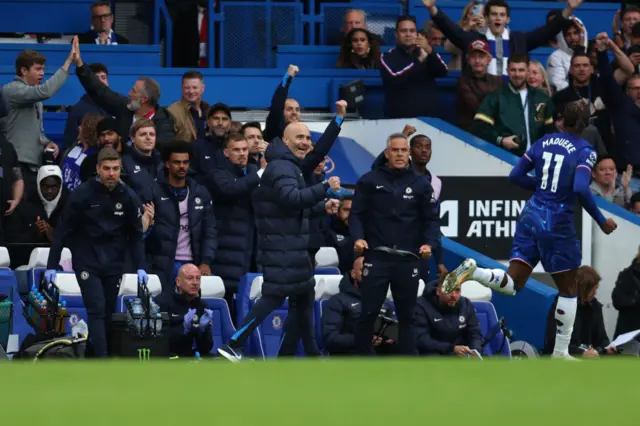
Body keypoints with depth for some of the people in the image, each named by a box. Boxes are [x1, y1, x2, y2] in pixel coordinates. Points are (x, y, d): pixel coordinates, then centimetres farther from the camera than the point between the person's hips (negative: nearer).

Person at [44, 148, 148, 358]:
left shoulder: (128, 197, 0)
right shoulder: (82, 194, -9)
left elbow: (136, 235, 8)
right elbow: (63, 230, -5)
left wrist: (140, 267, 0)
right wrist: (52, 266, -7)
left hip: (114, 264, 4)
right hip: (87, 262, -4)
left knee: (108, 312, 4)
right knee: (97, 309, -14)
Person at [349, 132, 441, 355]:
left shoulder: (421, 184, 7)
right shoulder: (370, 181, 3)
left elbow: (432, 219, 8)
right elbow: (357, 214, 2)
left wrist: (429, 243, -10)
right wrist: (358, 237, -17)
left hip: (408, 259, 2)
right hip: (377, 257, -2)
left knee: (407, 315, 9)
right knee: (368, 312, -3)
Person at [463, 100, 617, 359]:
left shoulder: (544, 142, 7)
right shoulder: (585, 151, -10)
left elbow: (516, 175, 8)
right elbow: (580, 189, -24)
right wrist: (601, 221, -14)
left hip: (531, 215, 5)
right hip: (557, 223, -5)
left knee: (512, 284, 5)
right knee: (568, 290, 12)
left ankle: (472, 270, -22)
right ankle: (560, 353, 14)